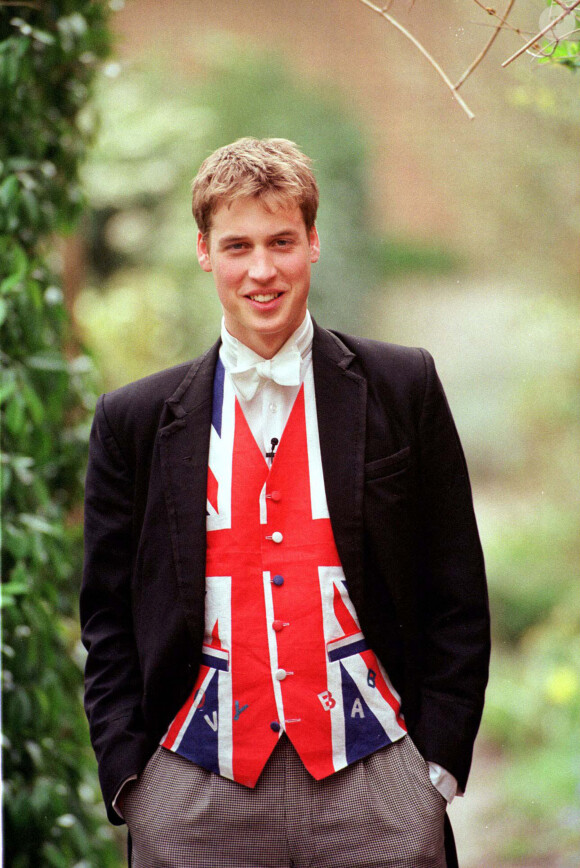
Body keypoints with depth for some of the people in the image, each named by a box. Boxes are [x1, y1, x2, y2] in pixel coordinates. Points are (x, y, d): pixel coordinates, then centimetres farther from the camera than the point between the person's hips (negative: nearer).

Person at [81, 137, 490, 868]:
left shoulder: (404, 389, 5)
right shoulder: (134, 421, 8)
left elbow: (455, 596, 6)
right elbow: (109, 619, 10)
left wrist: (437, 764, -2)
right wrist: (129, 777, -1)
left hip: (374, 784, 0)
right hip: (196, 797, 1)